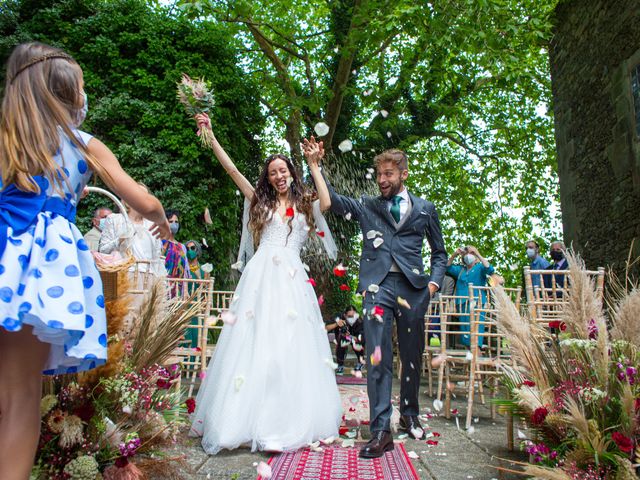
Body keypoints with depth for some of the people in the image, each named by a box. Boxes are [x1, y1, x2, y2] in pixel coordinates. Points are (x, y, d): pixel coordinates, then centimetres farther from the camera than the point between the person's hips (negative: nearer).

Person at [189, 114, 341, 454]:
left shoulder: (305, 206, 16)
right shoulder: (261, 202, 18)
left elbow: (327, 203, -6)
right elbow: (231, 169, 15)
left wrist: (314, 168, 2)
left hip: (292, 280, 0)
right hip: (261, 276, 0)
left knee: (292, 347, -2)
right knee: (256, 343, -3)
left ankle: (288, 422, 6)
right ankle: (251, 417, 4)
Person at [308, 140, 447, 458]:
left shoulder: (424, 209, 15)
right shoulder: (366, 206, 14)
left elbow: (439, 252, 19)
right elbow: (333, 200, 4)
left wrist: (434, 281, 3)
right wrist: (314, 165, -6)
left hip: (413, 286, 2)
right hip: (377, 285, -1)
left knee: (412, 356, 12)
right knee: (377, 358, -8)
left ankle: (409, 416, 33)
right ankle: (381, 431, -1)